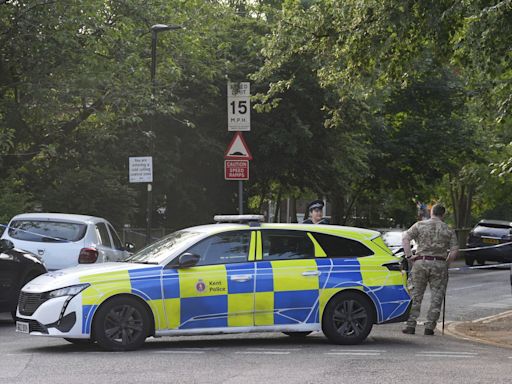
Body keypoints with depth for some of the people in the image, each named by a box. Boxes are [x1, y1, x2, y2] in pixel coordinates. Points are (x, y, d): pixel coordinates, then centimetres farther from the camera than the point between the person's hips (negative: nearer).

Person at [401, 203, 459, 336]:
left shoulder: (420, 225, 5)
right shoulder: (448, 230, 7)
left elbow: (405, 238, -6)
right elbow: (455, 250, 0)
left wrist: (409, 256, -3)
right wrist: (446, 262, 11)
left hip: (420, 262, 0)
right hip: (439, 265, 0)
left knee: (415, 295, 7)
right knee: (436, 297, 6)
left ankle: (410, 325, 4)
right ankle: (429, 327, 2)